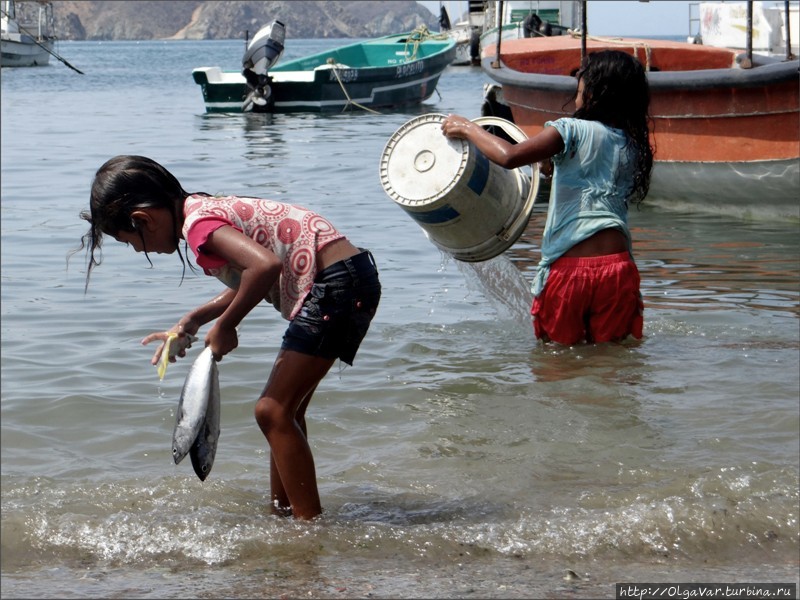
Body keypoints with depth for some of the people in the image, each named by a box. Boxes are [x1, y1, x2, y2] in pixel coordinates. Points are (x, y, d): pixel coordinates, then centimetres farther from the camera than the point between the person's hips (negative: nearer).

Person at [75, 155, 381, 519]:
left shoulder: (199, 222, -15)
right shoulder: (209, 209, 14)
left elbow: (266, 266, -30)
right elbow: (249, 280, 26)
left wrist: (225, 325, -16)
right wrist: (192, 322, 18)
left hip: (337, 281, -10)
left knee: (273, 411, -6)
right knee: (284, 408, 17)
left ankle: (311, 527, -3)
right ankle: (282, 513, 27)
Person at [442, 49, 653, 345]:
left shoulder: (573, 131, -5)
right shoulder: (633, 144, 13)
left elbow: (509, 156, -15)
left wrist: (468, 128, 0)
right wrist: (555, 163, 32)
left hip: (568, 268, -4)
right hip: (618, 267, 4)